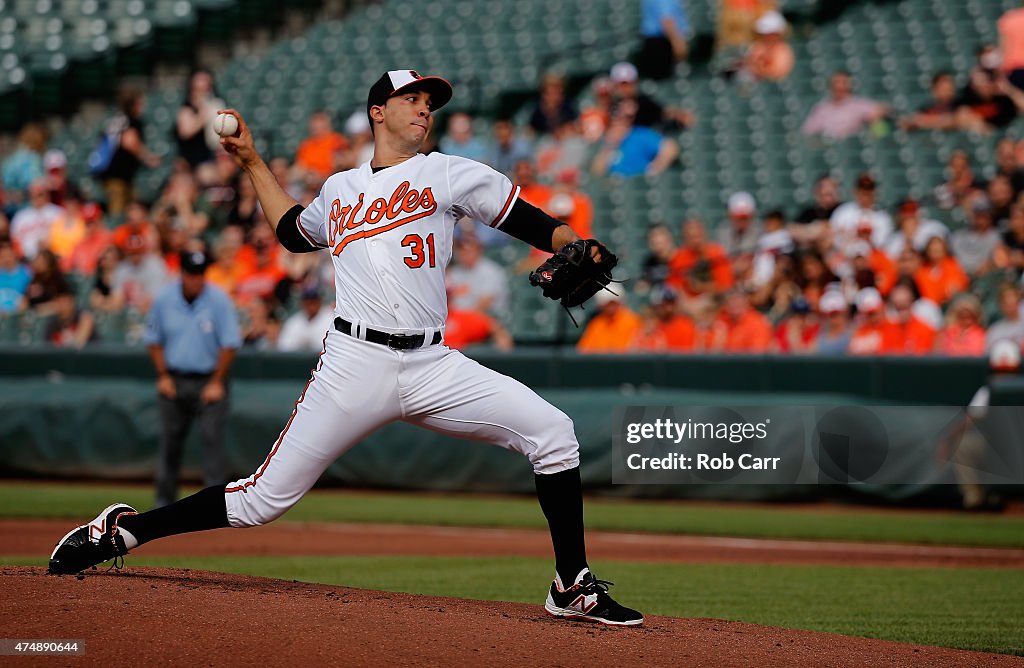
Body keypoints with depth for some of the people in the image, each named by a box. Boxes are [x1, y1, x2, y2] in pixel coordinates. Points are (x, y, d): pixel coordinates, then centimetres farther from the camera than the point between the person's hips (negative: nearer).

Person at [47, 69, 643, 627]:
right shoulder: (340, 190, 19)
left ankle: (573, 587, -3)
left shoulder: (450, 174, 11)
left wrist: (576, 249, -13)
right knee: (265, 499, -5)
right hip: (356, 365, 0)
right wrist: (253, 161, 36)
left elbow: (528, 221, 6)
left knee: (553, 433, -16)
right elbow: (293, 231, 38)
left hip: (433, 367, 0)